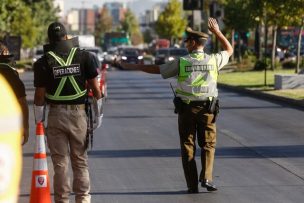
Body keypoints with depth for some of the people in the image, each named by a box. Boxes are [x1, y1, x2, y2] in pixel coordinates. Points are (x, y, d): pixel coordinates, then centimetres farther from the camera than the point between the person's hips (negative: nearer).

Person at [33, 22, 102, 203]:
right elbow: (95, 89, 0)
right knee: (80, 160, 12)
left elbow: (40, 95, -5)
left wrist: (39, 120, 5)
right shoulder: (84, 57, 0)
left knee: (60, 162, 6)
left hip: (56, 115, -1)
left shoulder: (44, 62, -4)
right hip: (79, 113, 1)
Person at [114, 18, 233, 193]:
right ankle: (206, 177, -6)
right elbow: (229, 50, 17)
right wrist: (217, 31, 19)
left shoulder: (181, 63, -8)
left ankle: (192, 185, 4)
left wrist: (128, 66, 9)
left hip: (186, 108, -1)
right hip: (208, 109, 1)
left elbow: (154, 69, -1)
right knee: (208, 144, 12)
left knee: (188, 146, 7)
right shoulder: (213, 60, -3)